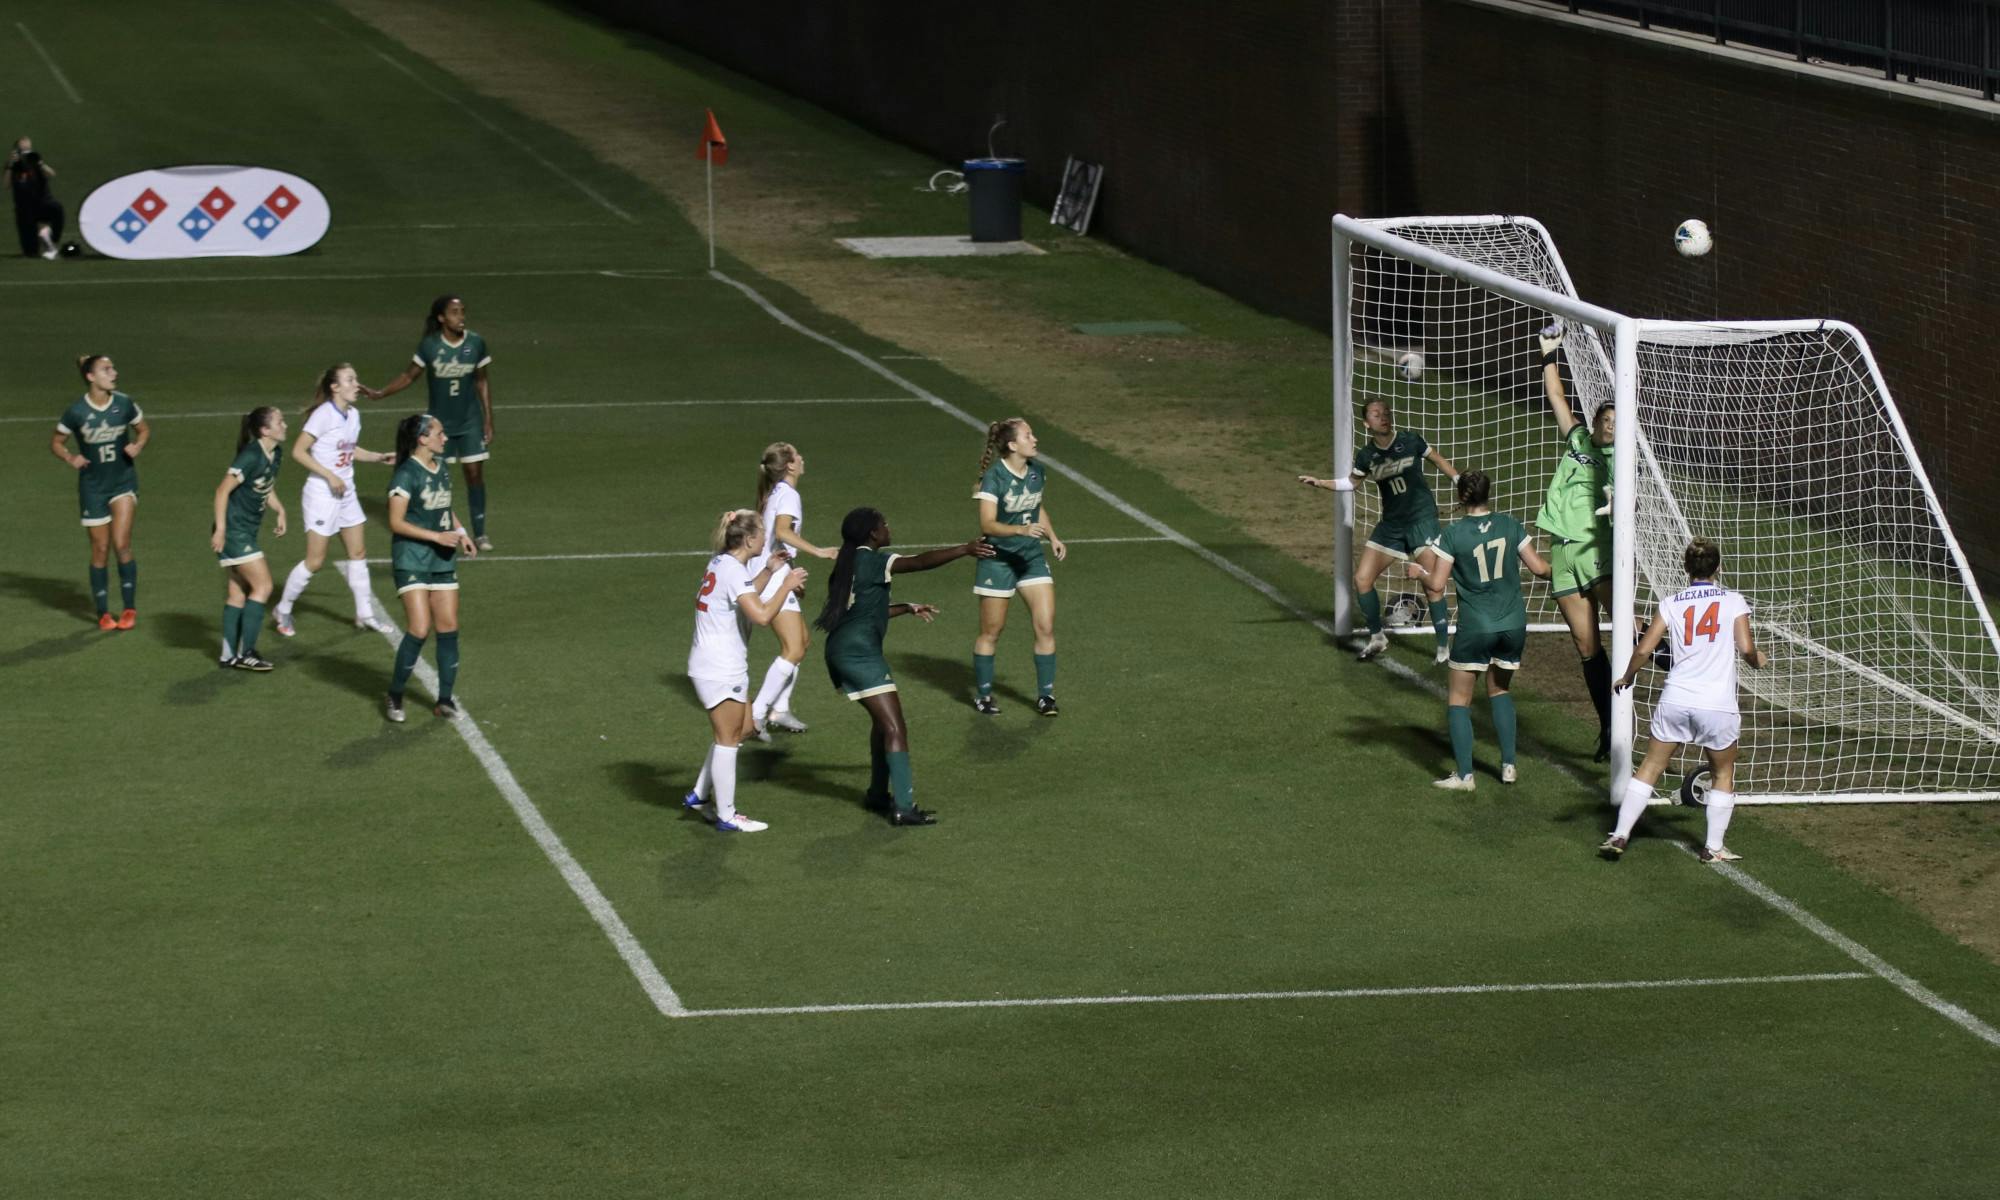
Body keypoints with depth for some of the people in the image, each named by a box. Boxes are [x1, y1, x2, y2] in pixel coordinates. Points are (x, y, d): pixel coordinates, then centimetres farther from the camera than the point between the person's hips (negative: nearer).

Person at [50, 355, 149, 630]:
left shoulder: (124, 404, -8)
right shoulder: (76, 412, -13)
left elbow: (144, 430, 9)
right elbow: (56, 443, 1)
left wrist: (138, 446, -11)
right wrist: (71, 458, -18)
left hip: (123, 481, 1)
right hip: (93, 486, 0)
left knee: (121, 544, -12)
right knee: (100, 550, 6)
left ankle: (130, 608, 2)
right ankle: (103, 613, 20)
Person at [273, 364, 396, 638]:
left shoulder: (353, 415, 5)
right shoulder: (323, 415, -19)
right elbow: (298, 452, -20)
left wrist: (380, 458, 8)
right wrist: (329, 476, -22)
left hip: (345, 492, 8)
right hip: (321, 493, -8)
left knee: (358, 552, 10)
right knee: (315, 560, -2)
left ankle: (365, 614, 18)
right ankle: (282, 610, 13)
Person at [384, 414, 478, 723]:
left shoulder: (442, 468, 10)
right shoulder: (407, 474, -14)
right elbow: (396, 522, -15)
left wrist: (460, 532, 7)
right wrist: (437, 536, -20)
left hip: (443, 559, 7)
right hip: (411, 559, -7)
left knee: (448, 629, 3)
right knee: (419, 629, -14)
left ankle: (445, 700, 12)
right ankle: (395, 696, 2)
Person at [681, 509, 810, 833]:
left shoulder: (721, 563, 10)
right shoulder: (733, 571, -20)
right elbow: (762, 615, -29)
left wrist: (768, 571, 19)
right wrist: (786, 585, -18)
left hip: (718, 665, 10)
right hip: (720, 670, -10)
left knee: (743, 728, 20)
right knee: (728, 739, 0)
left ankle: (699, 796, 25)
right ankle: (726, 816, 8)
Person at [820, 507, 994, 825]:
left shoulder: (851, 562, 18)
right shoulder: (872, 561, -11)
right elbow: (920, 562, -25)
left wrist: (909, 609, 32)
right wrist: (965, 550, -27)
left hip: (841, 649, 10)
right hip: (860, 651, -10)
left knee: (882, 719, 23)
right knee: (894, 726, -11)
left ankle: (878, 793, 33)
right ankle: (903, 808, -17)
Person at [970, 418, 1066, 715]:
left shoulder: (1036, 471, 2)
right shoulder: (994, 476, -18)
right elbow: (987, 524, -25)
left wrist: (1052, 537, 9)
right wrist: (1022, 529, -38)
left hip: (1031, 557, 5)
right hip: (998, 560, -5)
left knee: (1046, 627, -3)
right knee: (991, 631, 6)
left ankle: (1045, 694, 7)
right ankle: (982, 694, 22)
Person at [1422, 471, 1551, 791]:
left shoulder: (1452, 535, -10)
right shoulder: (1510, 526, -3)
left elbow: (1437, 586, -11)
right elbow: (1539, 568, -1)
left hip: (1475, 627, -4)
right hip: (1513, 625, 4)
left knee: (1458, 700, 8)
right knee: (1500, 690, 24)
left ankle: (1464, 774, 0)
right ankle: (1508, 765, 17)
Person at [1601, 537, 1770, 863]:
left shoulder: (1672, 604, 4)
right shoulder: (1733, 601, -1)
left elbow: (1643, 650, 0)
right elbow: (1746, 649, -9)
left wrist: (1627, 677, 18)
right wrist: (1758, 661, 14)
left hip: (1675, 701, 1)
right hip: (1718, 705, -1)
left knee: (1649, 769, 12)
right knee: (1723, 775, 18)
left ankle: (1620, 836, 8)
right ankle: (1713, 847, 16)